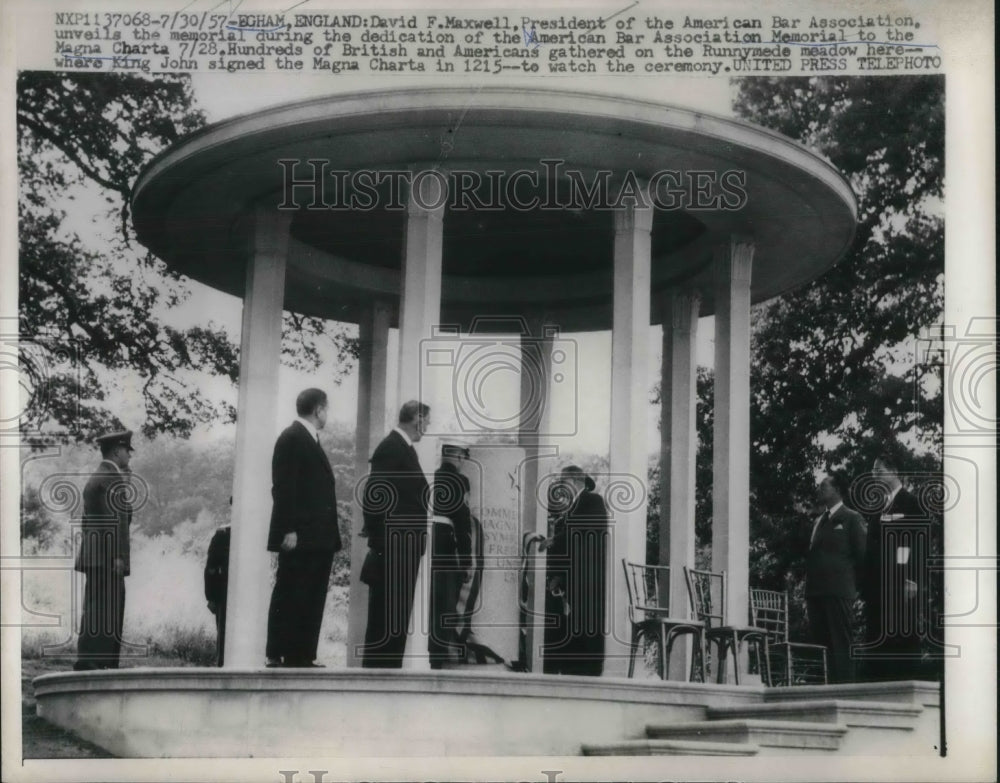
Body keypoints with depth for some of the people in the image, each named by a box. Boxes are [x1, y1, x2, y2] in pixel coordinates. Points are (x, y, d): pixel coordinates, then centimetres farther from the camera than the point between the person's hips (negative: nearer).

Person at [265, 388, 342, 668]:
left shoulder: (310, 440, 20)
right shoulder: (291, 438, -8)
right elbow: (283, 487, -15)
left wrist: (330, 534, 14)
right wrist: (289, 529, -21)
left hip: (317, 537, 9)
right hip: (299, 537, -9)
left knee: (312, 600, 8)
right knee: (289, 597, -6)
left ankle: (303, 656, 10)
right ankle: (277, 655, -3)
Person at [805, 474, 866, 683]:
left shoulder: (851, 518, 2)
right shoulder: (818, 521, 21)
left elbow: (861, 555, 0)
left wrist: (852, 584, -1)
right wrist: (809, 585, 10)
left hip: (839, 592, -7)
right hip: (816, 592, 7)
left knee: (841, 645, -8)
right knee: (820, 644, 5)